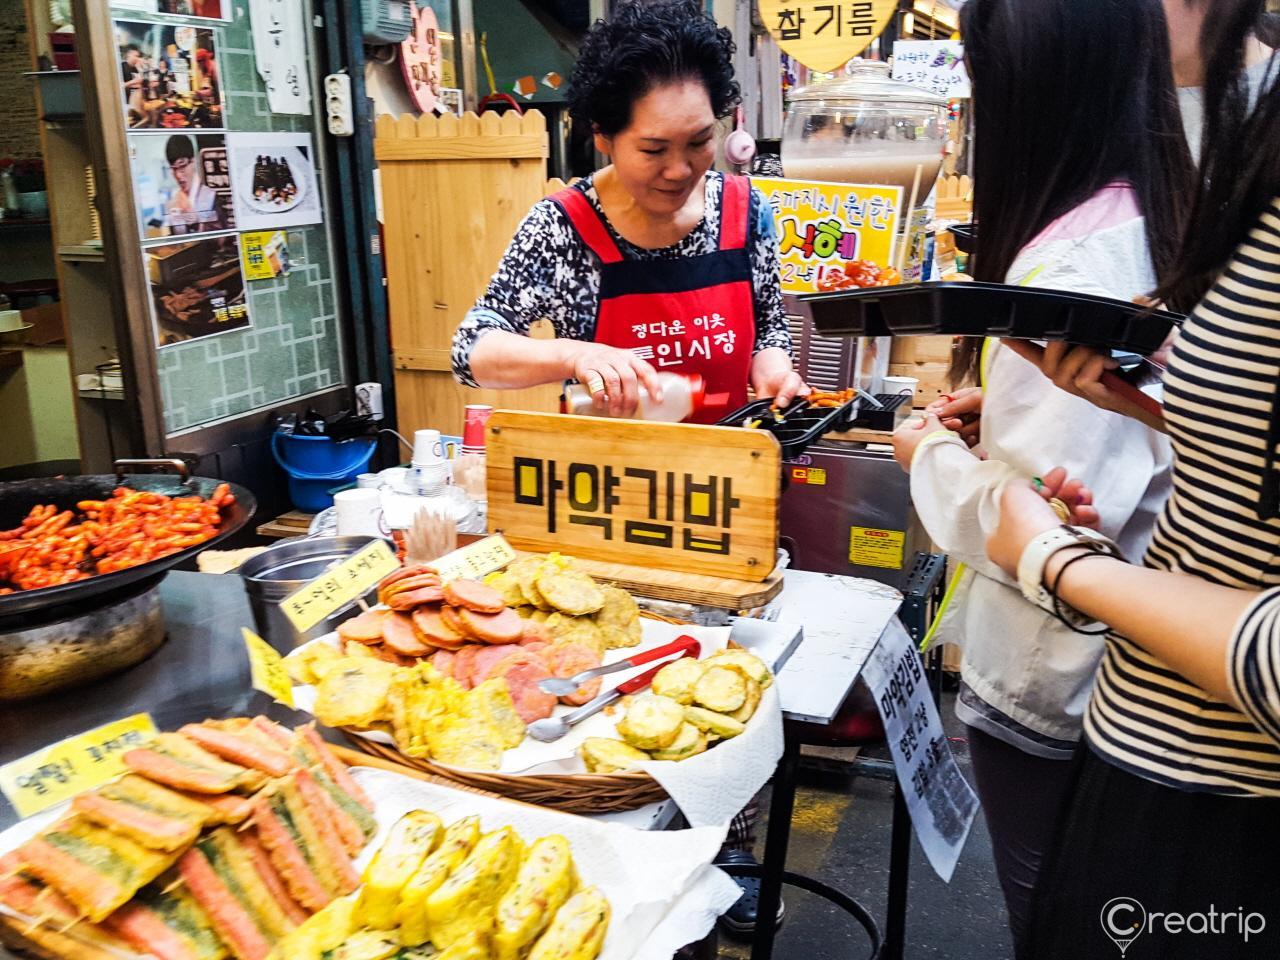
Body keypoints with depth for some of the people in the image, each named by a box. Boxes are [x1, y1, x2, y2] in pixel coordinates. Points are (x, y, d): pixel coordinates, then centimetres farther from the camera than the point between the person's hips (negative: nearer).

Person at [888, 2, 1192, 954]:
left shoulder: (1075, 265, -26)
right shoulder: (1153, 223, 2)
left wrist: (933, 457, -10)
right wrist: (995, 409, 6)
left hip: (1050, 682, -9)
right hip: (1124, 666, 9)